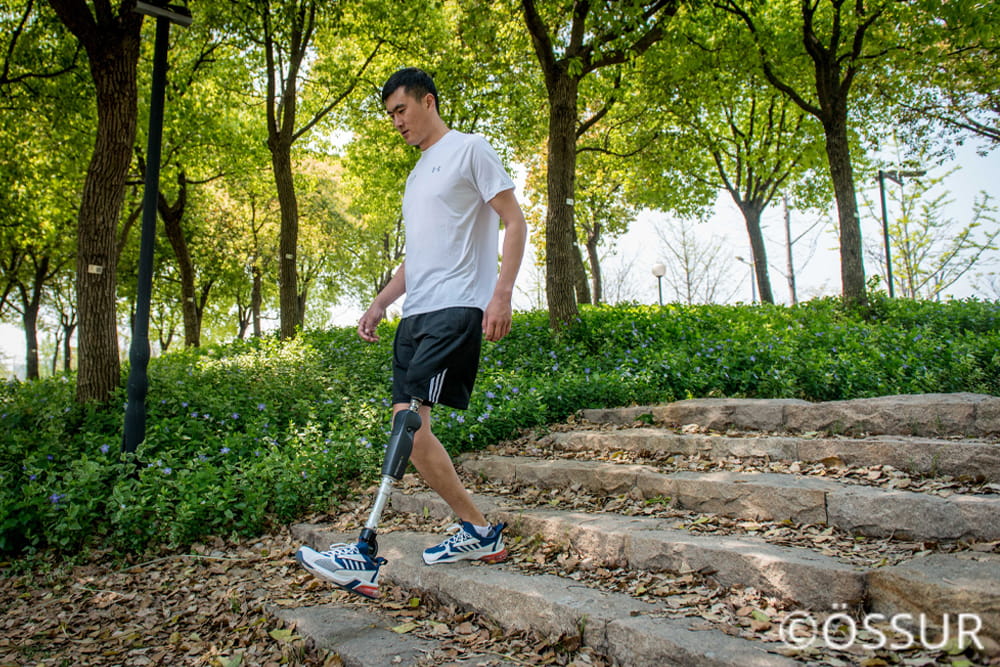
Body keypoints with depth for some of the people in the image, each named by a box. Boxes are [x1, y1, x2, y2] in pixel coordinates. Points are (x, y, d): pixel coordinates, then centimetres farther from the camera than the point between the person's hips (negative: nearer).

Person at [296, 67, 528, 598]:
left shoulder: (470, 149, 3)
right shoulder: (418, 172, 27)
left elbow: (514, 222, -5)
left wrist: (501, 293, -17)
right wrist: (379, 304, 19)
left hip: (455, 309, -9)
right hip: (416, 313, 9)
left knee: (410, 422, -16)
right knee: (407, 425, 2)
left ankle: (368, 554, -12)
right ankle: (479, 532, 13)